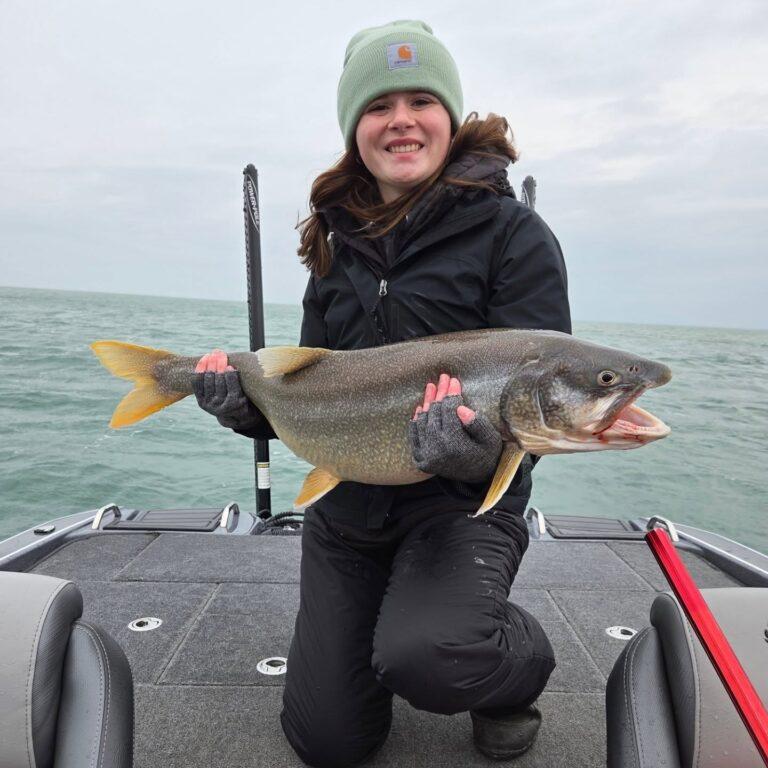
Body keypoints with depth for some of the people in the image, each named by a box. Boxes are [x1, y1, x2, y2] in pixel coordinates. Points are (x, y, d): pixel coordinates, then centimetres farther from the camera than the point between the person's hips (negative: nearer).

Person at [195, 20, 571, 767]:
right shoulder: (337, 243, 6)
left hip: (462, 501, -4)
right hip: (343, 505, 5)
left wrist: (486, 450, -35)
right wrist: (252, 403, -12)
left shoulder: (511, 233, -8)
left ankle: (520, 670, 5)